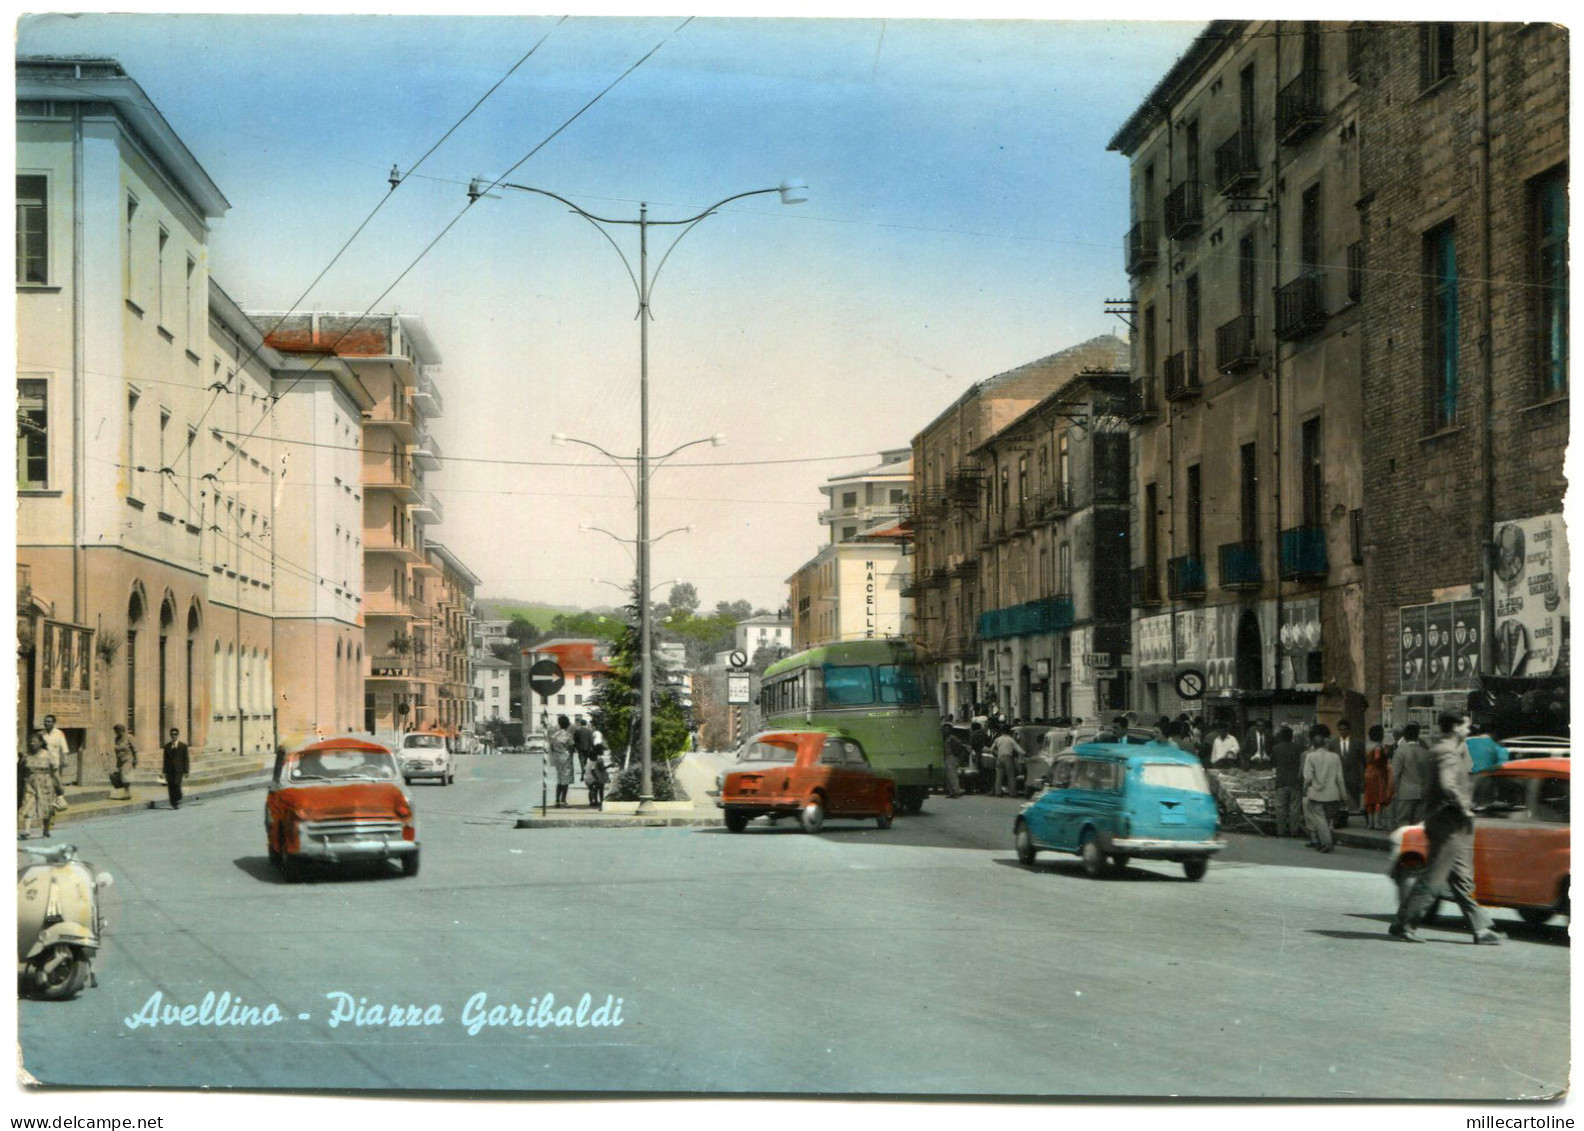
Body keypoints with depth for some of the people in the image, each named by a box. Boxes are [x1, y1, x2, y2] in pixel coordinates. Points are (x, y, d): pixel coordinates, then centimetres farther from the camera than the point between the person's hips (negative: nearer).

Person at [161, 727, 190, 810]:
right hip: (169, 770, 3)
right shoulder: (166, 746, 12)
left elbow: (186, 759, 4)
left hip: (178, 769, -3)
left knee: (176, 784, -17)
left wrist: (186, 771, -2)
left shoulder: (183, 746, 5)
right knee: (170, 786, -3)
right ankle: (173, 804, 5)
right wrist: (164, 771, 7)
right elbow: (165, 759, 12)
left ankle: (179, 801, 0)